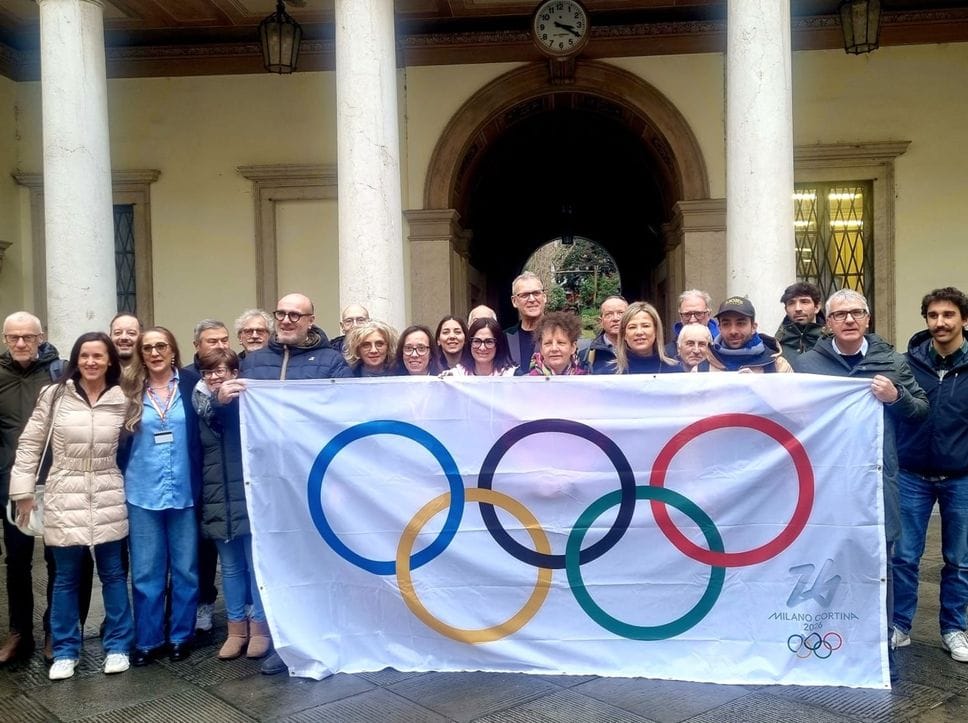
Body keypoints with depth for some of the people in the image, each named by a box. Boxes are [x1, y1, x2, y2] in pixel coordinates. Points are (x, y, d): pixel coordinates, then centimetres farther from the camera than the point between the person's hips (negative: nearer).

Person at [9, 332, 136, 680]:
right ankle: (65, 651, 23)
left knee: (113, 574, 9)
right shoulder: (54, 395, -5)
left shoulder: (123, 400, -2)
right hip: (64, 498, -1)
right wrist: (24, 492, -1)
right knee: (66, 578, 9)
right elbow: (30, 444, 1)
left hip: (108, 499, 1)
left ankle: (117, 646, 22)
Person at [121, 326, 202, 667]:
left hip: (185, 491, -1)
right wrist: (120, 484, 0)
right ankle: (147, 640, 22)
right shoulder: (131, 389, 3)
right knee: (145, 571, 9)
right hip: (142, 493, 1)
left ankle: (181, 636, 24)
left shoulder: (192, 383, -2)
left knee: (185, 568, 9)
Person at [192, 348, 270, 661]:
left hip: (251, 499, -4)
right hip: (218, 502, 4)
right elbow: (197, 455, 4)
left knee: (257, 566, 5)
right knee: (230, 568, 14)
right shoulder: (201, 408, 7)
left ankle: (259, 626, 18)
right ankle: (236, 627, 26)